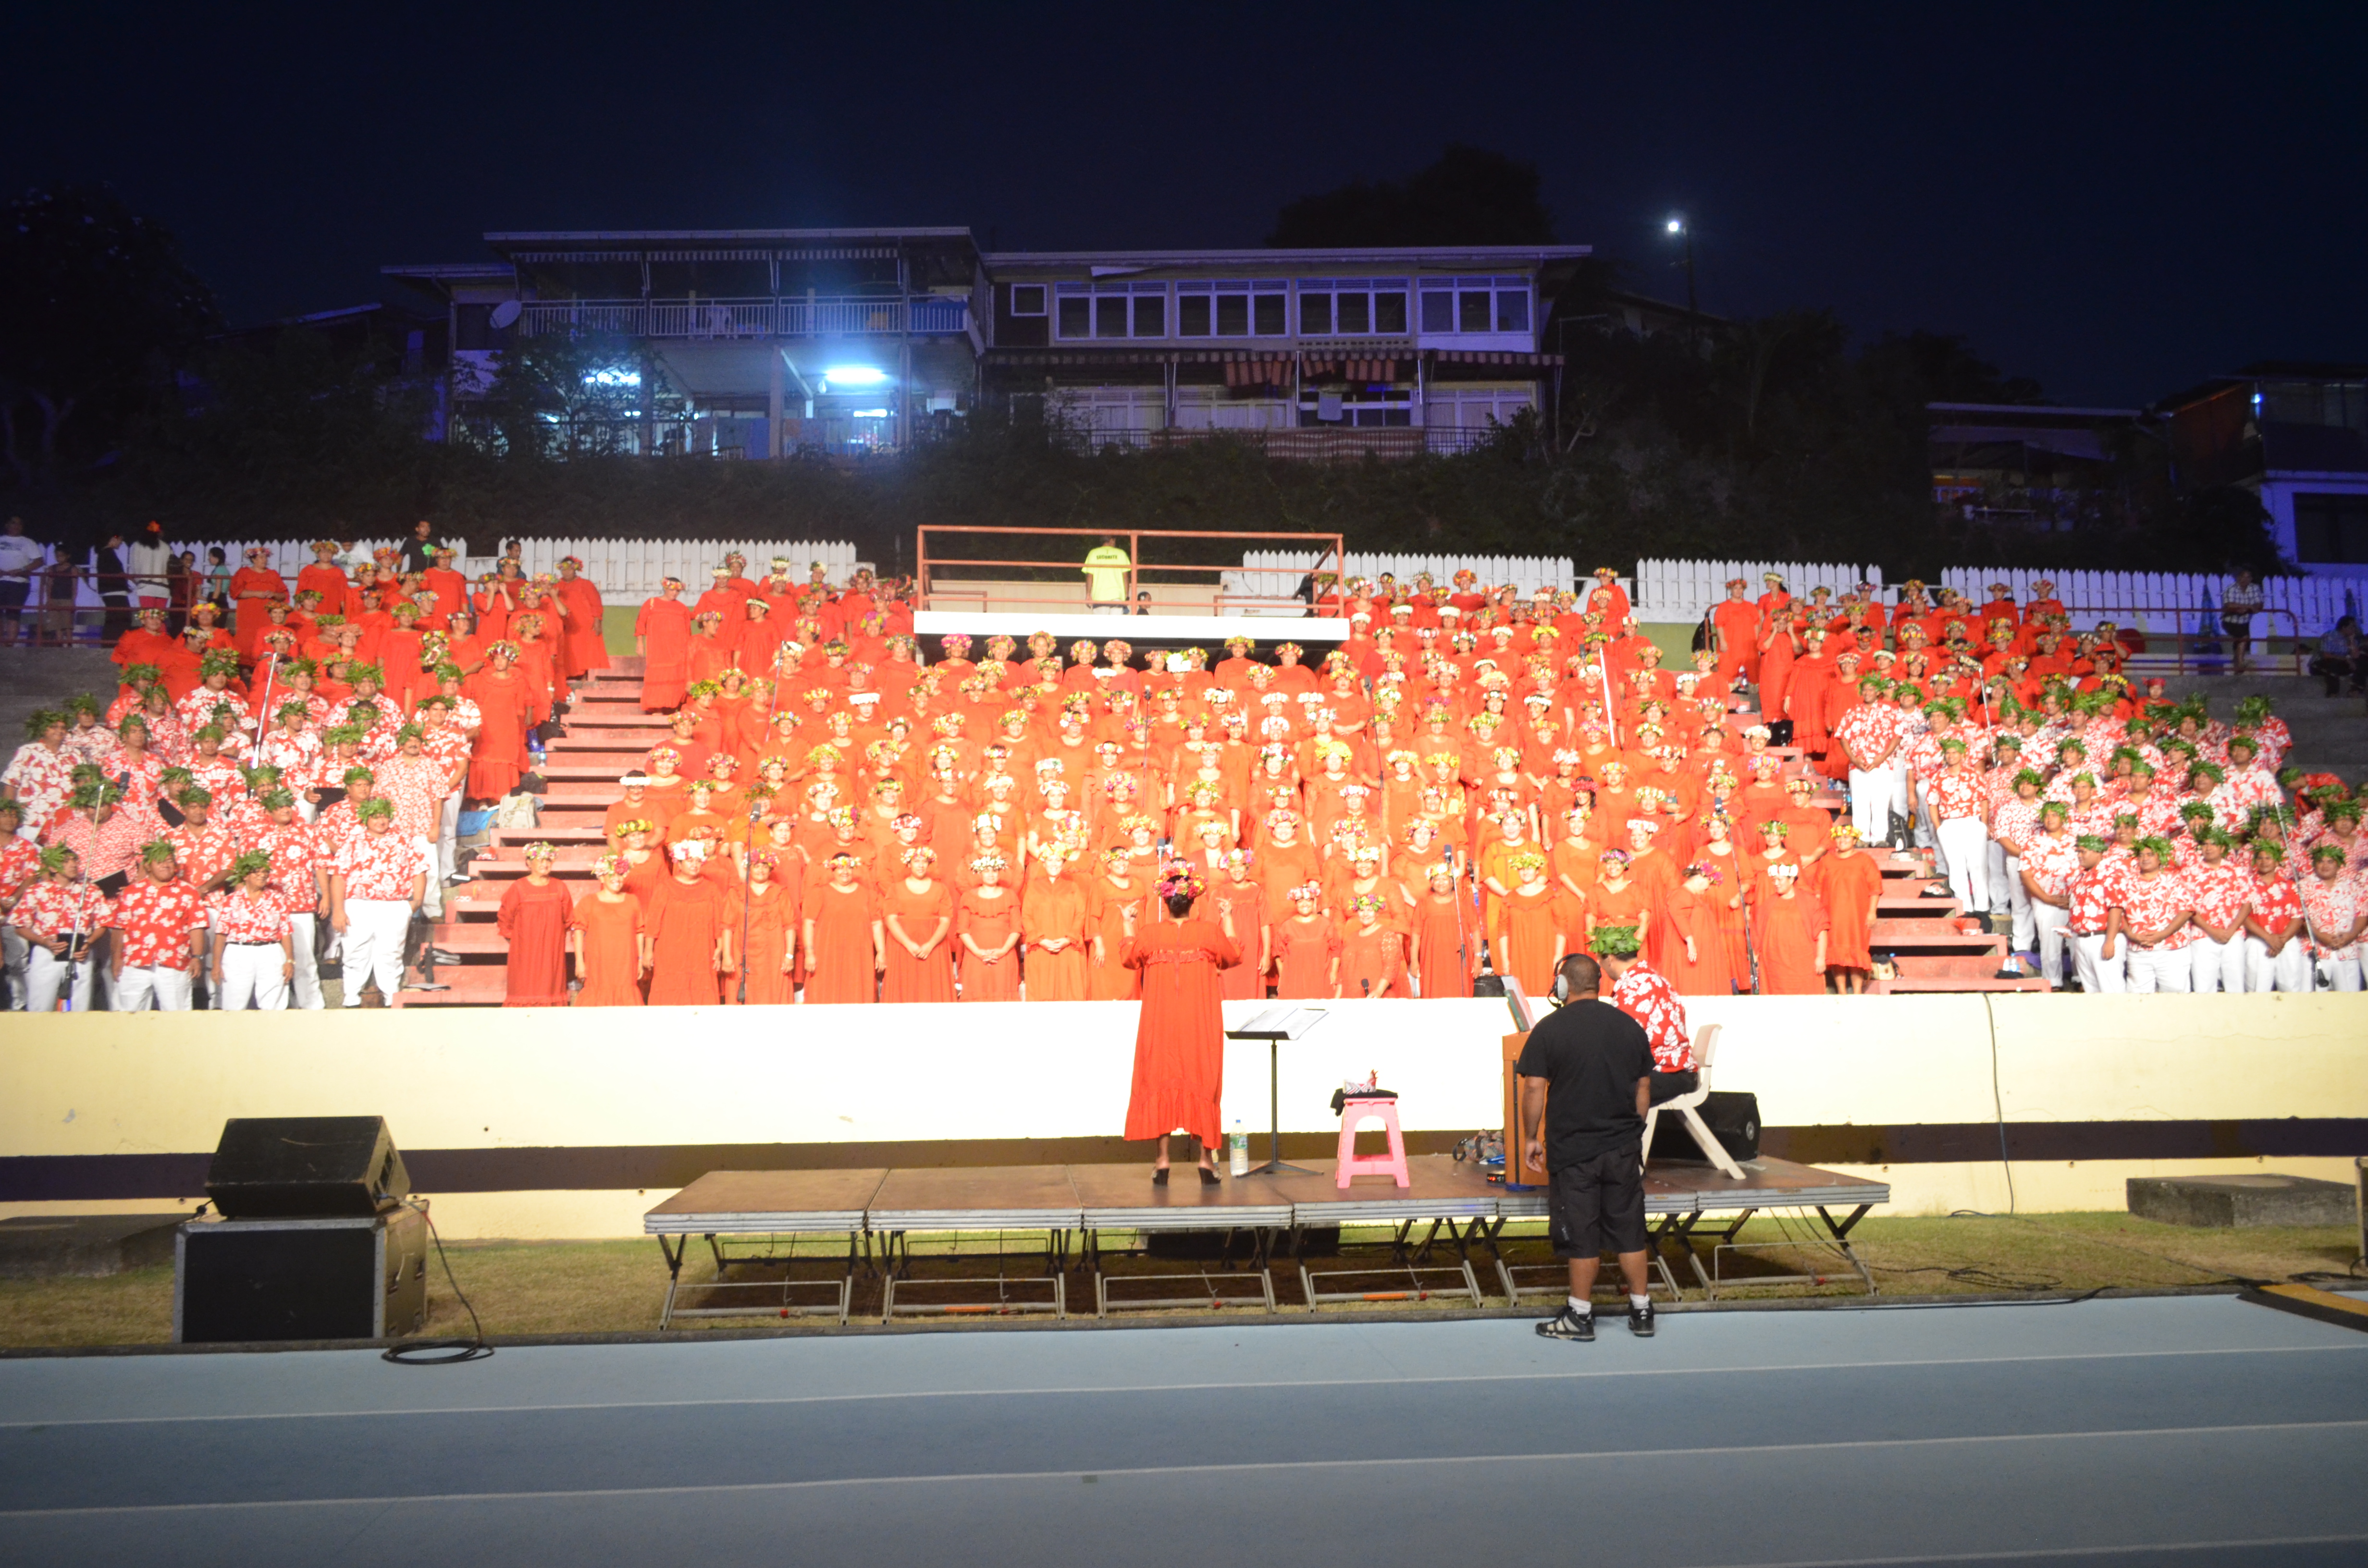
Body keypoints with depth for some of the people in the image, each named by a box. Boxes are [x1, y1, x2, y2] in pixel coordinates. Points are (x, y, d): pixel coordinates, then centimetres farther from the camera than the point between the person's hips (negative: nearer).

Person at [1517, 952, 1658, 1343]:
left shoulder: (1549, 1029, -9)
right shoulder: (1630, 1026, 5)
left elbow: (1535, 1089, -11)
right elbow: (1644, 1088, 11)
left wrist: (1530, 1138, -1)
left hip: (1573, 1150, -4)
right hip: (1623, 1147, 4)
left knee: (1582, 1236, 3)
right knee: (1629, 1230, 12)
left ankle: (1580, 1316, 11)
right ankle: (1642, 1311, 19)